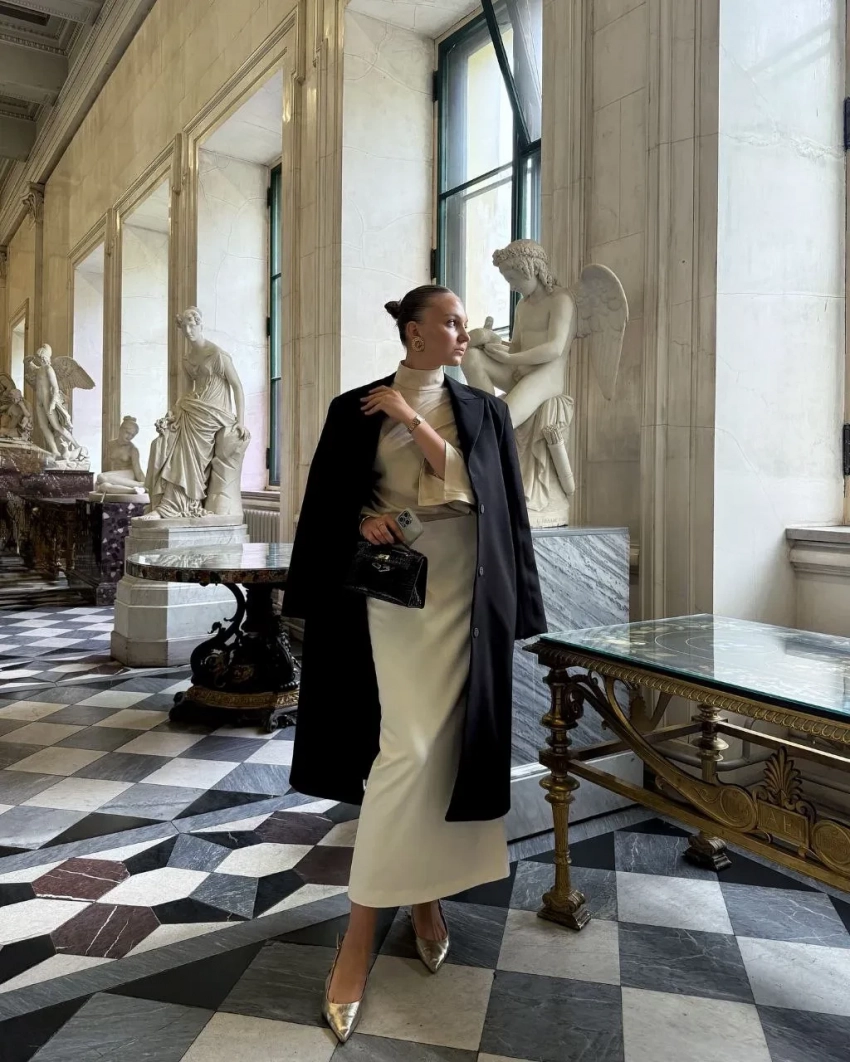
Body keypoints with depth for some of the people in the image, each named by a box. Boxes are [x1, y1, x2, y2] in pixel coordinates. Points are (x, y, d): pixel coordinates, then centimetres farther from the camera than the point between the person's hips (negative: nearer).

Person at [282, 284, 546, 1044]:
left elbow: (487, 493, -5)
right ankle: (362, 930, 3)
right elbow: (328, 501, 7)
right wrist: (361, 519, -14)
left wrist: (415, 421, -9)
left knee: (444, 742, 4)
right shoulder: (356, 409, 5)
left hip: (465, 588, 2)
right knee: (405, 745, -10)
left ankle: (426, 891, 24)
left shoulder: (485, 410, 10)